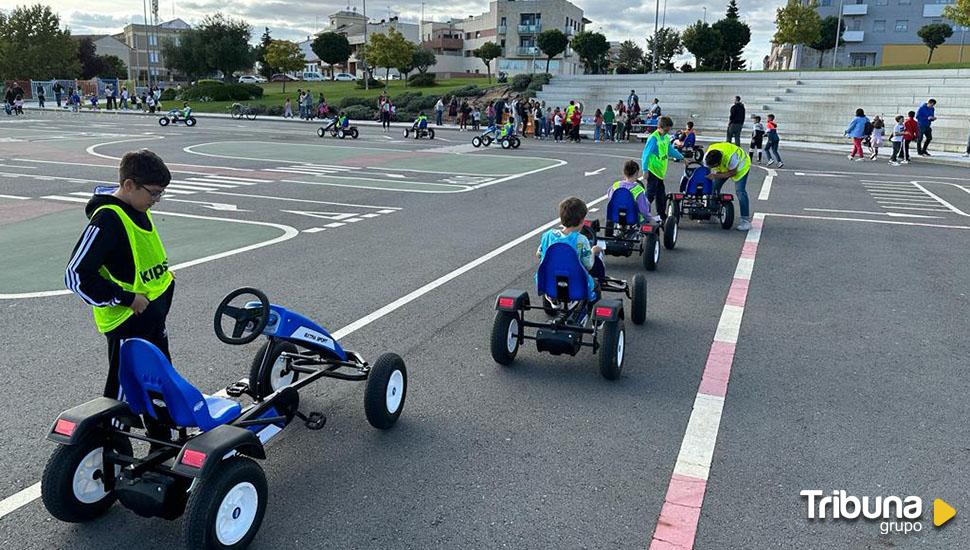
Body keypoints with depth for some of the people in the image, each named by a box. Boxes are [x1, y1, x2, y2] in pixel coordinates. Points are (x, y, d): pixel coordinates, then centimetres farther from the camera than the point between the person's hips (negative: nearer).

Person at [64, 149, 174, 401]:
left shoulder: (138, 209, 4)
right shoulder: (108, 219, -23)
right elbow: (76, 275, -26)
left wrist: (164, 276, 9)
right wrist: (127, 299, -22)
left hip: (153, 313, 9)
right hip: (127, 320, -9)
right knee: (123, 392, 2)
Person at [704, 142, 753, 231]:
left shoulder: (730, 156, -44)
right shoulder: (707, 157, -28)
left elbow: (733, 173, -30)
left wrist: (716, 176, -38)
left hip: (740, 165, -6)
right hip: (723, 167, 6)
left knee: (740, 191, -19)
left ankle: (746, 220, -16)